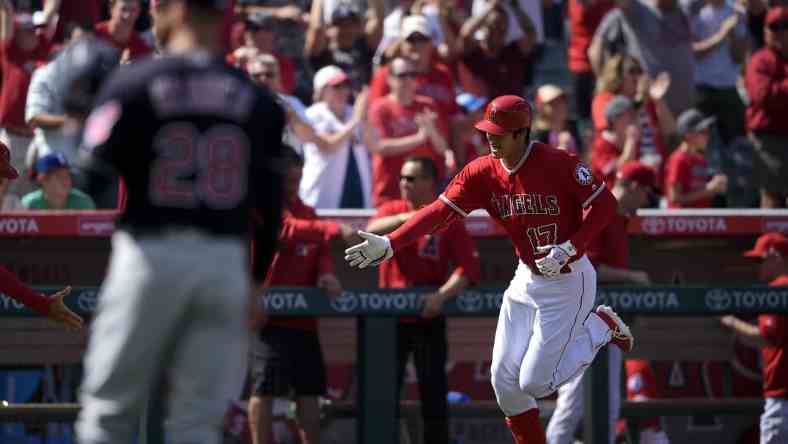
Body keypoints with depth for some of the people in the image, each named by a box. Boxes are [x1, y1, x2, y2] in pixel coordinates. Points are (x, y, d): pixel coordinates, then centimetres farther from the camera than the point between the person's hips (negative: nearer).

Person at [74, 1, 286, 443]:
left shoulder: (133, 83, -5)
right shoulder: (257, 98, 7)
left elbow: (94, 177, -9)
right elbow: (270, 205, 8)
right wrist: (257, 281, 18)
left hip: (152, 253, -3)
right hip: (226, 259, 3)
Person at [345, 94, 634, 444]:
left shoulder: (558, 164, -22)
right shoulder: (482, 173, -6)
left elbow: (605, 204, -16)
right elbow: (439, 212, -14)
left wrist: (570, 248, -27)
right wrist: (390, 244, -27)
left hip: (568, 281, -6)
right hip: (527, 278, 6)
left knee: (534, 382, -6)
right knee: (504, 379, 3)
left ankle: (600, 327, 16)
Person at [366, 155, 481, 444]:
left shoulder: (449, 221, -2)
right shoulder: (392, 210, 4)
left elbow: (468, 268, -12)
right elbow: (373, 231, -18)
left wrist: (442, 296, -26)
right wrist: (403, 219, -34)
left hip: (429, 319, -1)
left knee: (434, 393, 1)